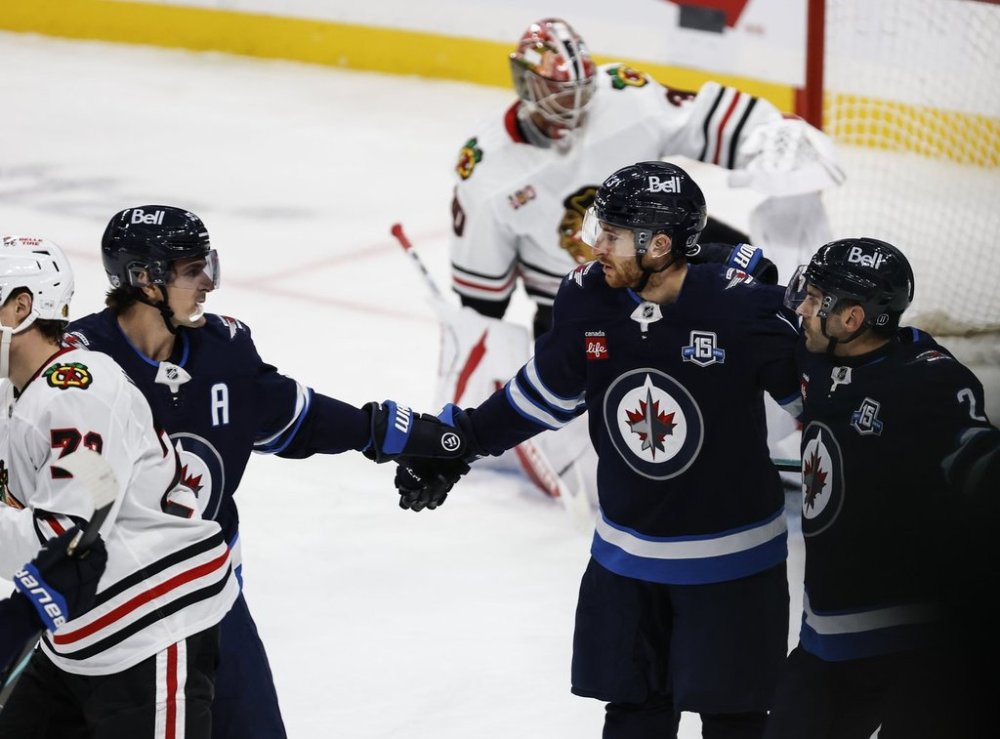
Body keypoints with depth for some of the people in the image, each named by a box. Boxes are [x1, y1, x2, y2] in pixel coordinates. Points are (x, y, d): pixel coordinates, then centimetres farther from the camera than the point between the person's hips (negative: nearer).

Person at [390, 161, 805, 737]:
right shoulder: (587, 299, -10)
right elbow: (546, 392, 5)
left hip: (731, 560, -4)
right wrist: (457, 445, 3)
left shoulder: (744, 307, -23)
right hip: (626, 559, 4)